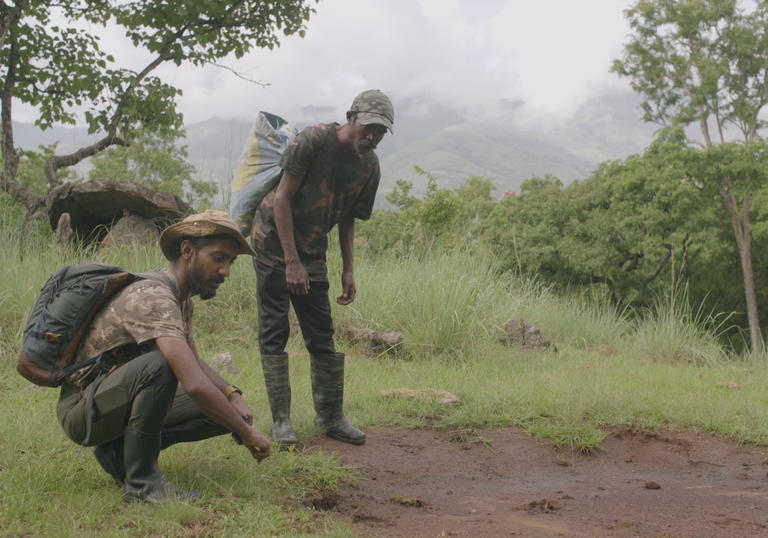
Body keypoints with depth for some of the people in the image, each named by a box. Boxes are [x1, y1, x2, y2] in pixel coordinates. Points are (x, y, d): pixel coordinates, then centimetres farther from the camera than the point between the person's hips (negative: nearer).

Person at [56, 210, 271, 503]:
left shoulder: (181, 299, 6)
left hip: (122, 403, 9)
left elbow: (194, 363, 19)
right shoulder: (152, 297, -26)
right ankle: (140, 480, -21)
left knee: (224, 409, -3)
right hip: (83, 410, -9)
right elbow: (195, 384, -36)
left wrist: (233, 394, 0)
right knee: (157, 364, -36)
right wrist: (247, 434, -27)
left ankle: (121, 450, 5)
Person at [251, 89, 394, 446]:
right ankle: (281, 420, 0)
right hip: (273, 242, -5)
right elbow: (282, 198, -17)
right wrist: (292, 261, -19)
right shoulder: (314, 140, -19)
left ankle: (331, 416, 13)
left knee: (322, 335, 4)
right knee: (274, 332, -5)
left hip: (313, 251, 5)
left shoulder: (370, 166, -1)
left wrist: (348, 270, 6)